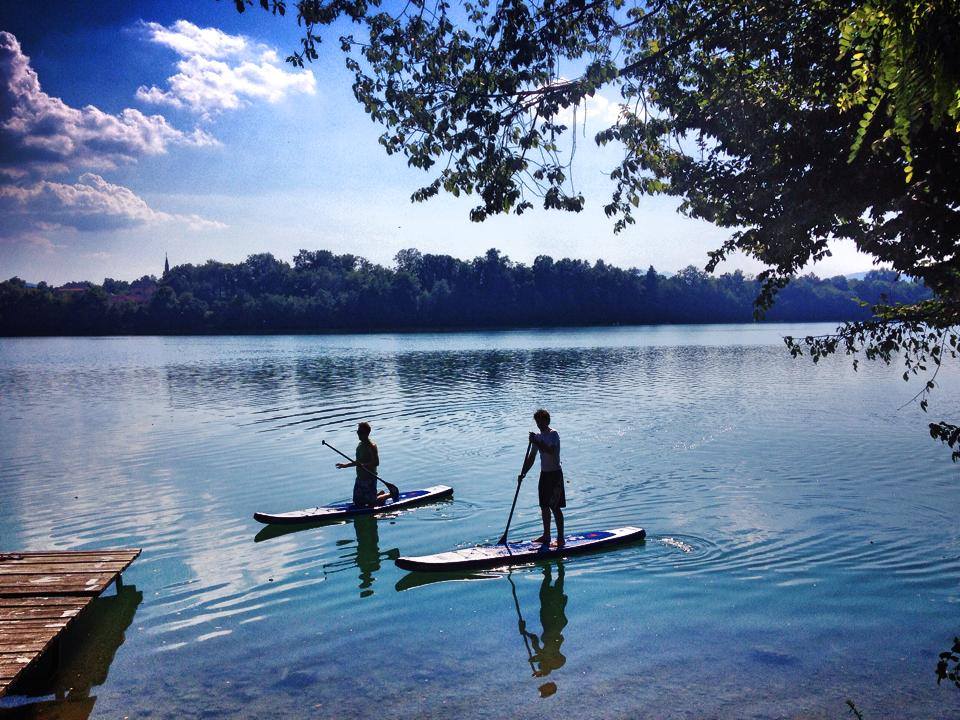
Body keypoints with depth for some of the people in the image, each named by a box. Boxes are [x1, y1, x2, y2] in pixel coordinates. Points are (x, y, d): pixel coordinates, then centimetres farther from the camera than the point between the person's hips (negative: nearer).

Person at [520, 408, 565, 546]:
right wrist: (523, 473, 6)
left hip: (555, 474, -8)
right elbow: (531, 458, 14)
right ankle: (546, 536, 25)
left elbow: (551, 451, -29)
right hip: (544, 474, 8)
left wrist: (537, 442, -29)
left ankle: (560, 538, 1)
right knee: (544, 506, 13)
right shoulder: (538, 436, 11)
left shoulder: (553, 434, -12)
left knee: (555, 508, -6)